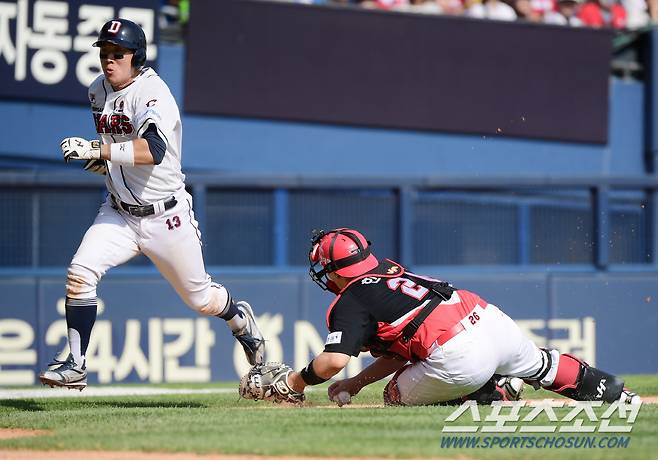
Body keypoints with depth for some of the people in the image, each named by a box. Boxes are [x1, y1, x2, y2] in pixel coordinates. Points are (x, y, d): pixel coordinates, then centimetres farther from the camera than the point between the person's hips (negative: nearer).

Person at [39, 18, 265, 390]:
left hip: (166, 217, -5)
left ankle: (240, 319, 45)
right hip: (119, 214, 5)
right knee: (80, 273, -18)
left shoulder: (153, 93, -22)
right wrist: (99, 158, 3)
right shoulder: (98, 92, 2)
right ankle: (76, 366, -12)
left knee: (198, 297, 11)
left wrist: (97, 149, -46)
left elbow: (154, 150, -40)